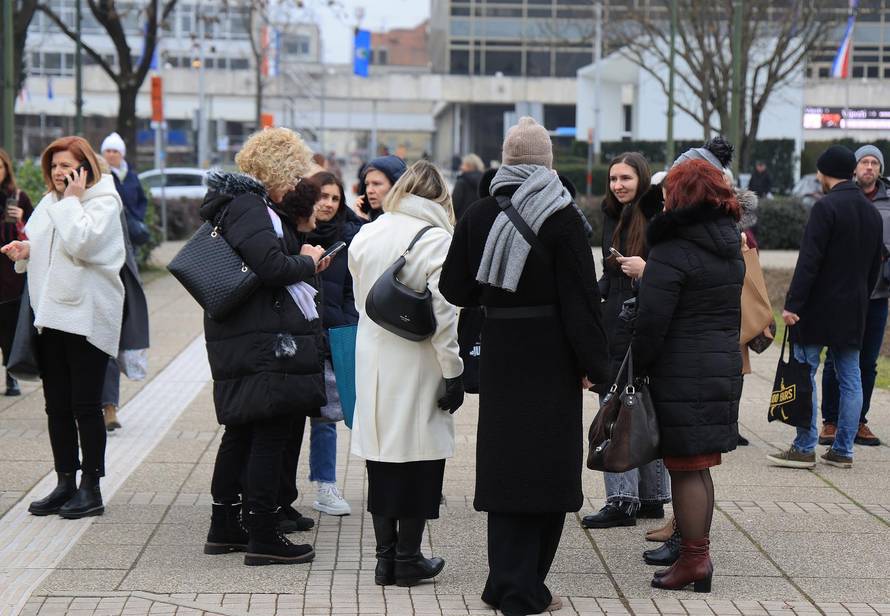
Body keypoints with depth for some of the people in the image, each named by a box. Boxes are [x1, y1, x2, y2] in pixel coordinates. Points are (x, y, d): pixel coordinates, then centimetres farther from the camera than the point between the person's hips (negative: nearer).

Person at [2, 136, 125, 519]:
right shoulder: (49, 204, 16)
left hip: (86, 316, -7)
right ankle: (65, 486, 18)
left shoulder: (103, 202, -6)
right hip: (51, 315, 7)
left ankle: (90, 489, 4)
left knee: (85, 405, -3)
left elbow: (81, 244, -23)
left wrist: (72, 201, -13)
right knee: (57, 406, 10)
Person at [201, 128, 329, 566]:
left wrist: (303, 264, 12)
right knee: (271, 434, -5)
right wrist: (307, 262, -8)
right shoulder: (249, 208, -15)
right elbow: (271, 266, -25)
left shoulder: (237, 203, 18)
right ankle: (262, 537, -1)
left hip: (242, 340, 11)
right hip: (266, 343, -11)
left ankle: (224, 528, 24)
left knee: (242, 432, 16)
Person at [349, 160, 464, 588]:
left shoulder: (363, 238, 5)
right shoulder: (436, 239, -11)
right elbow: (442, 315, -13)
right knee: (419, 458, 5)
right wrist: (453, 372, -8)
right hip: (417, 366, -5)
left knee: (381, 458, 11)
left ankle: (385, 557, 16)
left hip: (372, 364, 5)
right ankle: (408, 559, 10)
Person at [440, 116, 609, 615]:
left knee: (504, 462, 11)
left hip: (499, 354, 4)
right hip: (550, 356, -4)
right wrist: (594, 362, -7)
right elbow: (581, 296, -12)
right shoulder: (562, 217, -10)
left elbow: (456, 289, 9)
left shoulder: (479, 216, 3)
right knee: (546, 466, 2)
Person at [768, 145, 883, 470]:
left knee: (805, 374, -2)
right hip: (854, 310, 7)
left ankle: (804, 448, -3)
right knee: (850, 379, 8)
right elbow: (875, 266, 17)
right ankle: (843, 449, 10)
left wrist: (792, 304, -18)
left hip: (819, 308, -7)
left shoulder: (826, 207, -13)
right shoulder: (872, 212, 12)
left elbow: (808, 261, -18)